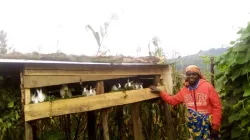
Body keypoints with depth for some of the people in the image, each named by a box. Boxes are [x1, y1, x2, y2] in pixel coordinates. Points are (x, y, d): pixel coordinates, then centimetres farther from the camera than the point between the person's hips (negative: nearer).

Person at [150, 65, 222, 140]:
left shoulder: (207, 86, -10)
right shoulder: (184, 90, 4)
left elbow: (217, 106, -10)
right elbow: (173, 100, 16)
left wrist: (215, 125, -11)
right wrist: (160, 92, 9)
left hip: (207, 125, -4)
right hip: (193, 126, 4)